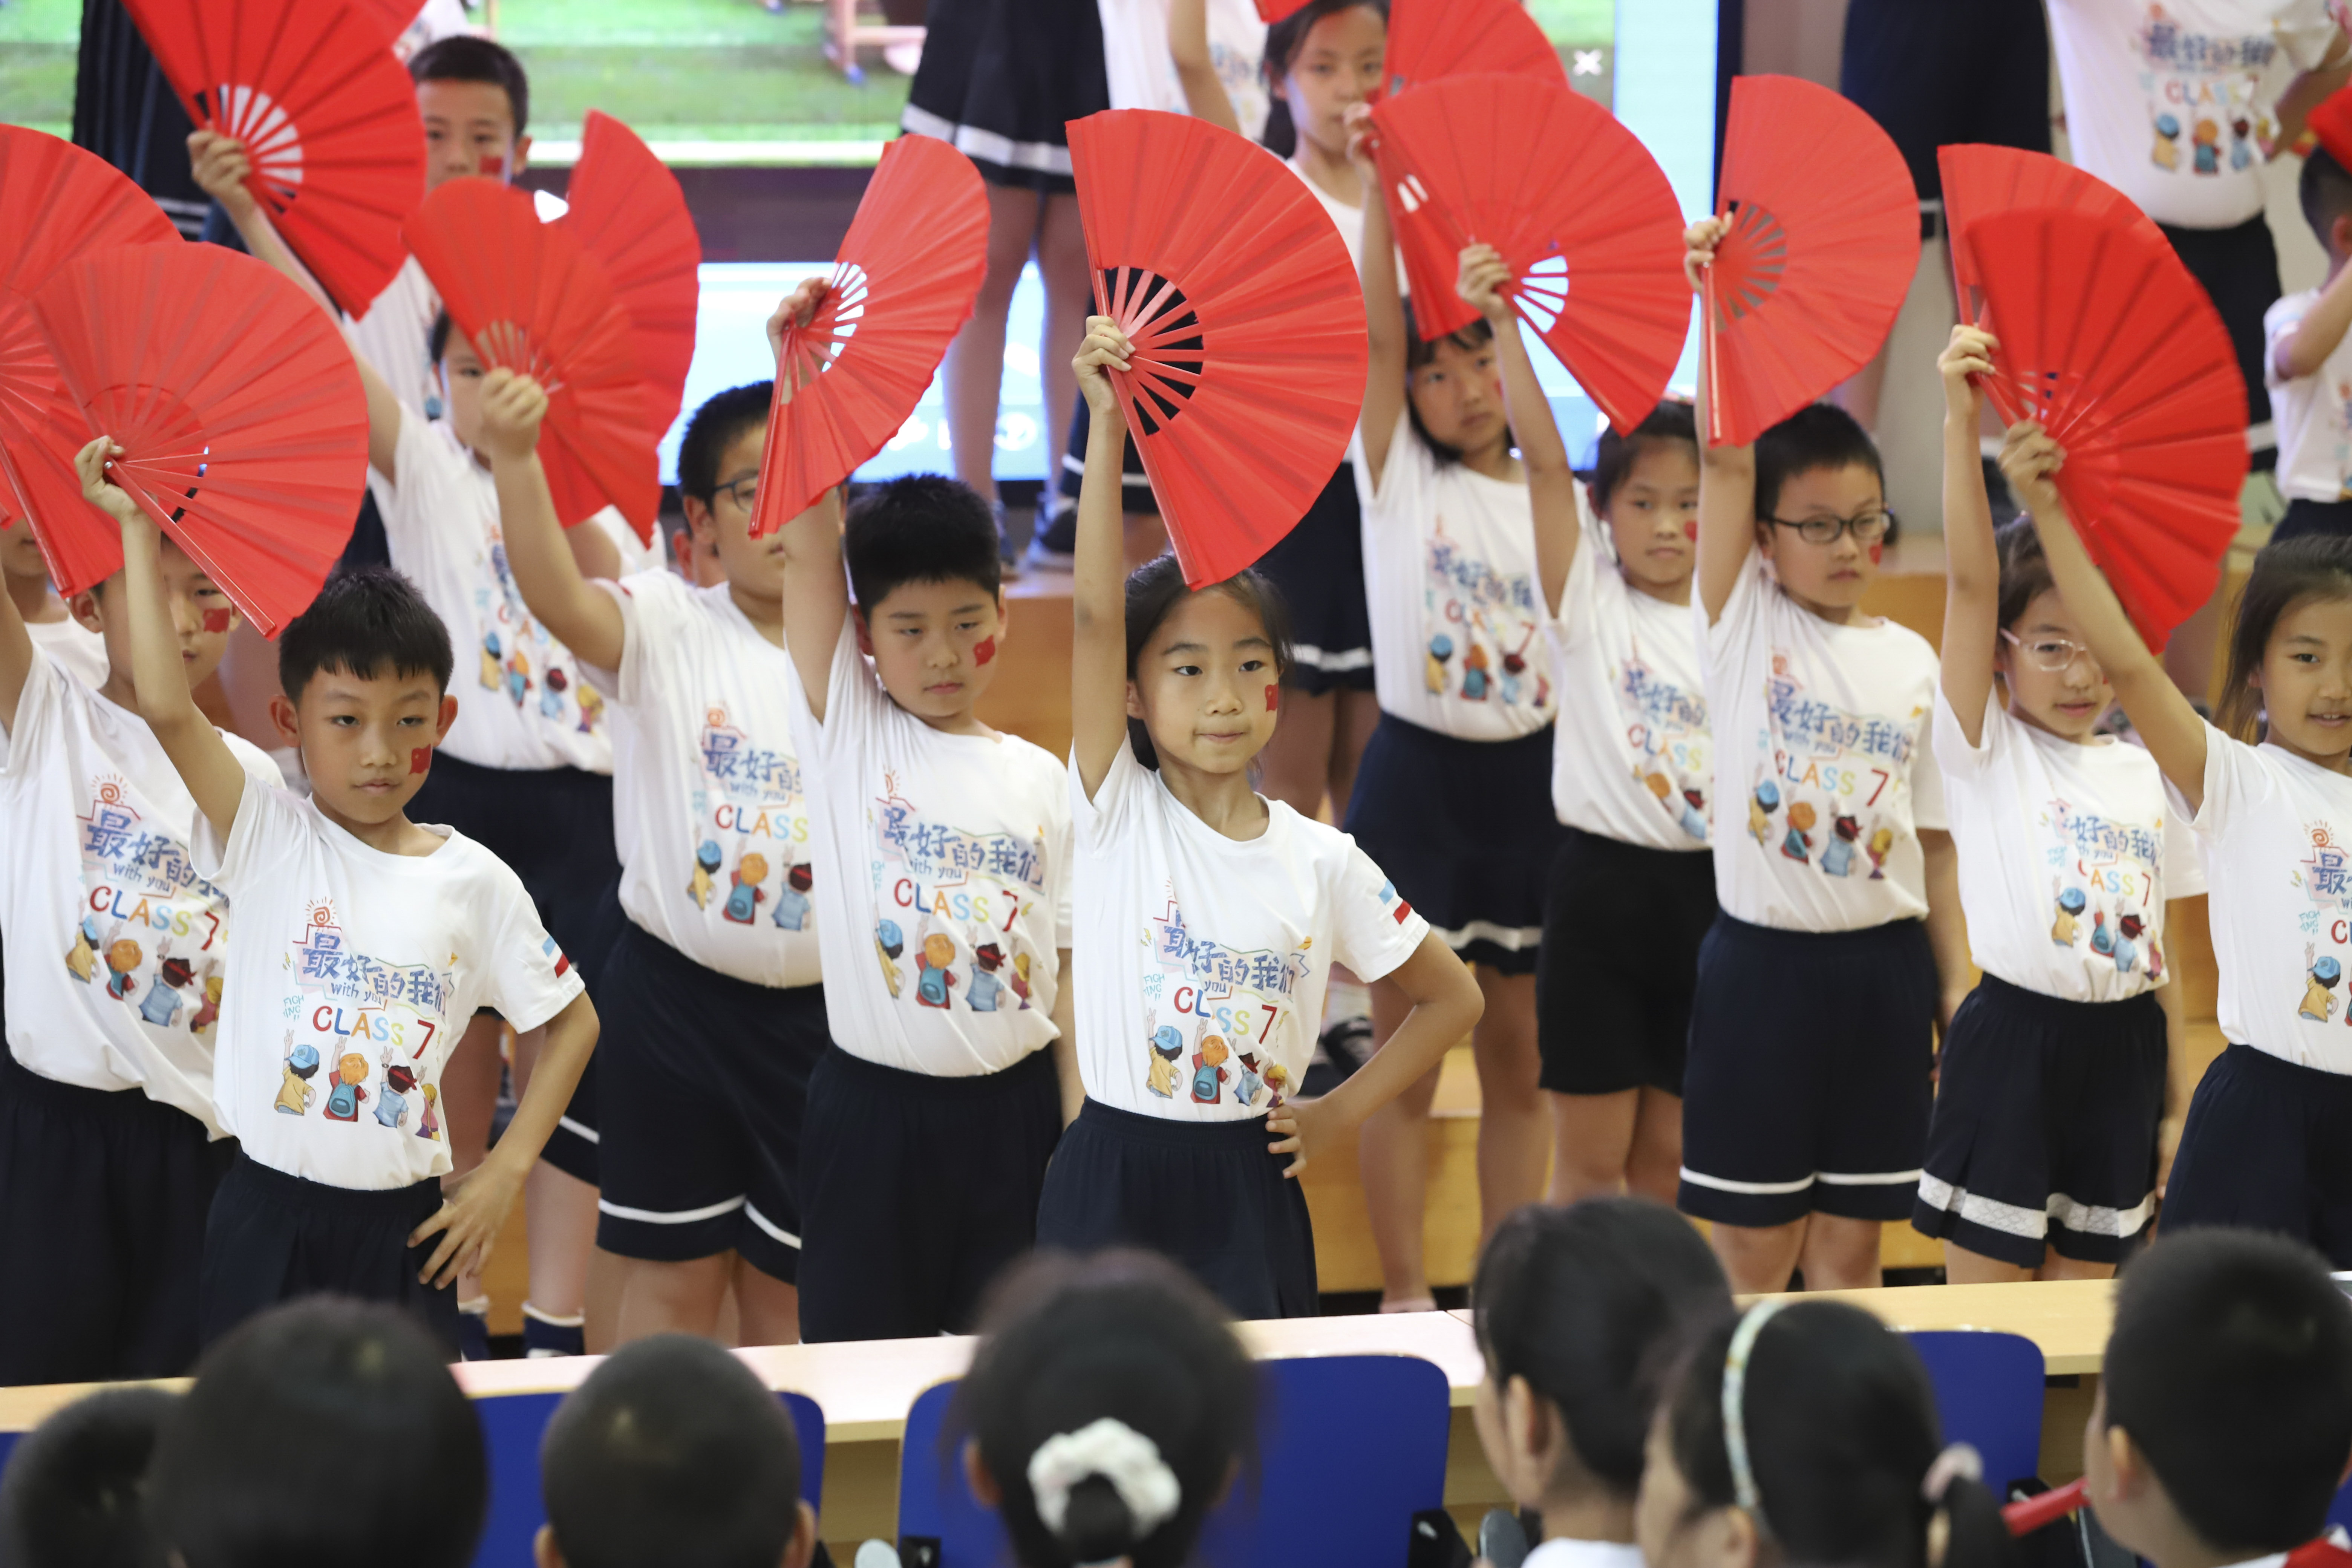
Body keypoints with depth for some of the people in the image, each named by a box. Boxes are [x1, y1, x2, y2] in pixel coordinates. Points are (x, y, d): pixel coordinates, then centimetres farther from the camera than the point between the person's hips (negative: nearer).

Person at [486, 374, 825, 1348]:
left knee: (785, 1279, 12)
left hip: (816, 1010, 2)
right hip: (677, 999, -2)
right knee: (675, 1272, 6)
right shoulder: (668, 630, -6)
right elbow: (559, 600, -28)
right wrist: (515, 460, -44)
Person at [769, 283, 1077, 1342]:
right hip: (873, 1106, -2)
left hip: (1012, 1107, 2)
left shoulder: (1038, 779, 7)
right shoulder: (847, 735, 1)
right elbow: (810, 546, -9)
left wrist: (1083, 1137, 1)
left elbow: (1065, 967, 7)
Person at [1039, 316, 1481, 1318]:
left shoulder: (1322, 862, 1)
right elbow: (1096, 615, -16)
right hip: (1115, 1178, -2)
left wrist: (1338, 1116, 4)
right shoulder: (1118, 812, -4)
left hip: (1248, 1187, 2)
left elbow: (1452, 998, 13)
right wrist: (1108, 425, -24)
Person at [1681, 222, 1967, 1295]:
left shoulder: (1911, 660, 7)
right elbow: (1725, 456, -14)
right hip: (1764, 960, -3)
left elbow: (1932, 835, 10)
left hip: (1884, 964, 3)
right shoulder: (1743, 623, -2)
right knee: (1751, 1255, 2)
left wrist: (1958, 978, 5)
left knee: (1851, 1247, 9)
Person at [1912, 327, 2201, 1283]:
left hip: (2122, 1053, 5)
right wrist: (1962, 425, -28)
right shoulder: (1985, 748, -4)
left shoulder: (2145, 774, 9)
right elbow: (1971, 580, -17)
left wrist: (2176, 1106, 12)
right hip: (2012, 1049, -5)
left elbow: (2158, 953, 13)